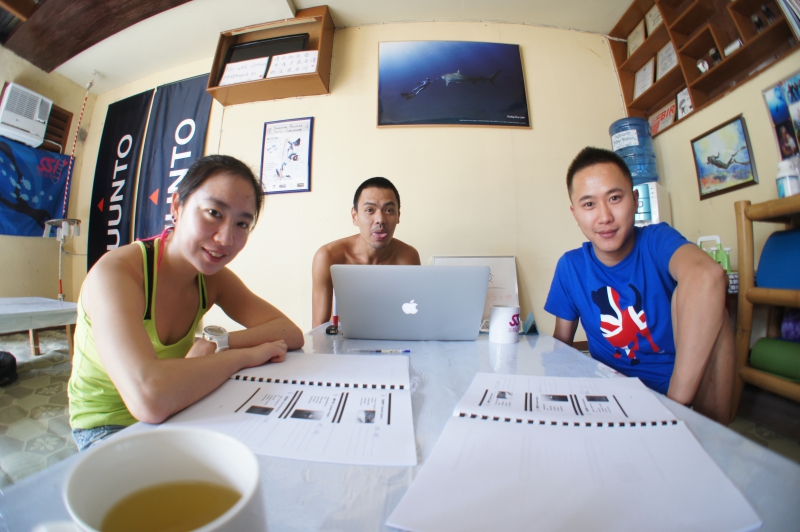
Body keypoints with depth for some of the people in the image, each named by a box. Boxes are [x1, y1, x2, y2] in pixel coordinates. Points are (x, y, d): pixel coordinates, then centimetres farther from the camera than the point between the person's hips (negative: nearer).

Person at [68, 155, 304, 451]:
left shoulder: (212, 277, -9)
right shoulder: (115, 272, -25)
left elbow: (291, 334, -13)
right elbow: (150, 398, -41)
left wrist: (217, 344, -26)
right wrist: (245, 354, -28)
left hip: (171, 419, 5)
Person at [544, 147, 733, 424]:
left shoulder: (657, 240, -10)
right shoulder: (570, 267, -3)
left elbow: (707, 276, -35)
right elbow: (561, 340, 4)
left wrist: (676, 399, -40)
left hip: (688, 388, 0)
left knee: (693, 295, -23)